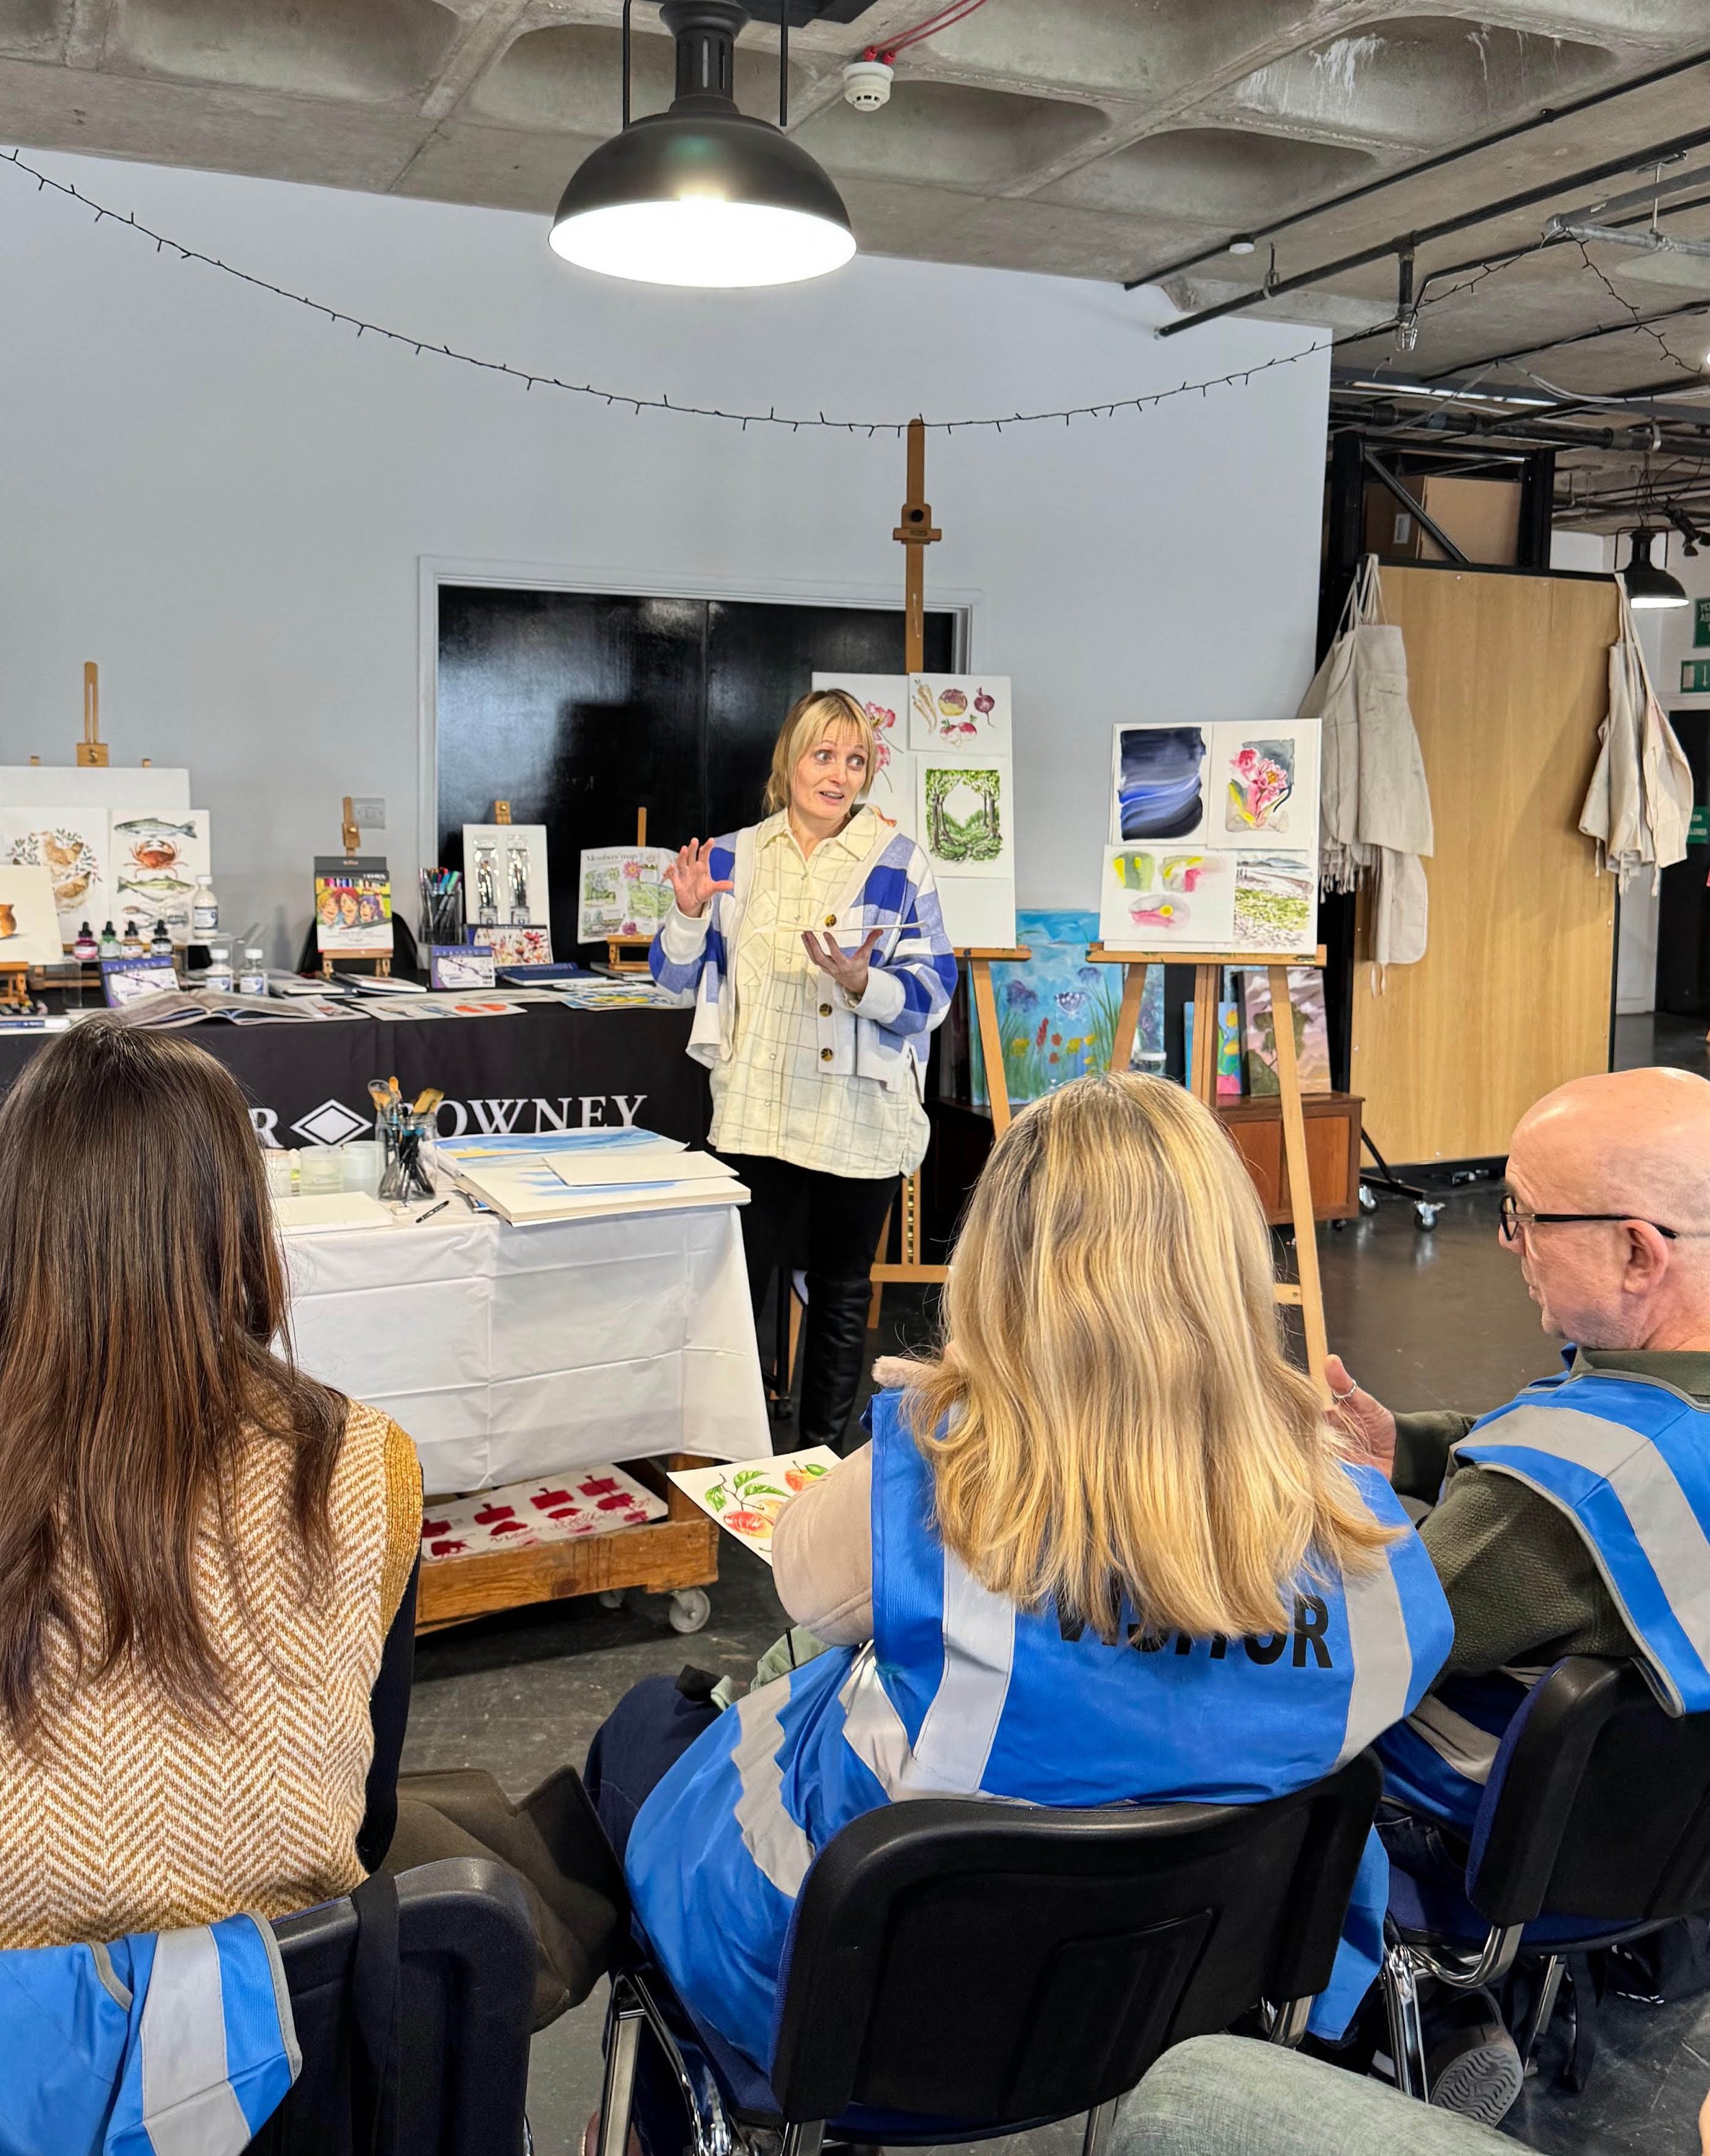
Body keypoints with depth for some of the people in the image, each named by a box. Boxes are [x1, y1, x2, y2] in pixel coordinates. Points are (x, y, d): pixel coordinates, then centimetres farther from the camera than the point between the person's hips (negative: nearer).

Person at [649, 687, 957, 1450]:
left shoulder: (897, 862, -2)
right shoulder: (736, 856, 6)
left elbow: (930, 994, -8)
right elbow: (676, 975, 10)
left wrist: (861, 983, -27)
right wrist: (688, 913, -10)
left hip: (858, 1119, -2)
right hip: (755, 1114, 2)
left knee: (841, 1295, 11)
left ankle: (821, 1461, 27)